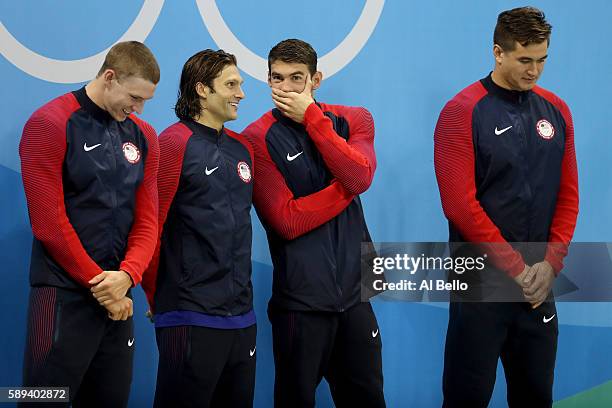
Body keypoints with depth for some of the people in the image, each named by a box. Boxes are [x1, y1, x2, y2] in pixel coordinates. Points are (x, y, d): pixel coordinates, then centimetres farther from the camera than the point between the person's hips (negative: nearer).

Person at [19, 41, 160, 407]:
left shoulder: (144, 137, 10)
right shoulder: (50, 125, -8)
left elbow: (147, 220, 6)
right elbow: (49, 223, -13)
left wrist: (127, 275, -12)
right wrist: (99, 284, -12)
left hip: (118, 296, 6)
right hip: (64, 294, -6)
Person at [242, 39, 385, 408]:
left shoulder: (353, 120, 7)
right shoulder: (259, 138, -6)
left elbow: (360, 178, -14)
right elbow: (287, 221, -14)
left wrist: (312, 118, -13)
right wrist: (346, 188, -8)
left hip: (355, 290, 4)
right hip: (301, 295, -4)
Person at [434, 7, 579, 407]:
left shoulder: (556, 111, 7)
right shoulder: (463, 112, -10)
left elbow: (568, 195, 8)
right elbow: (459, 204, -16)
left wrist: (550, 264, -5)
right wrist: (515, 269, -15)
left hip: (539, 282, 5)